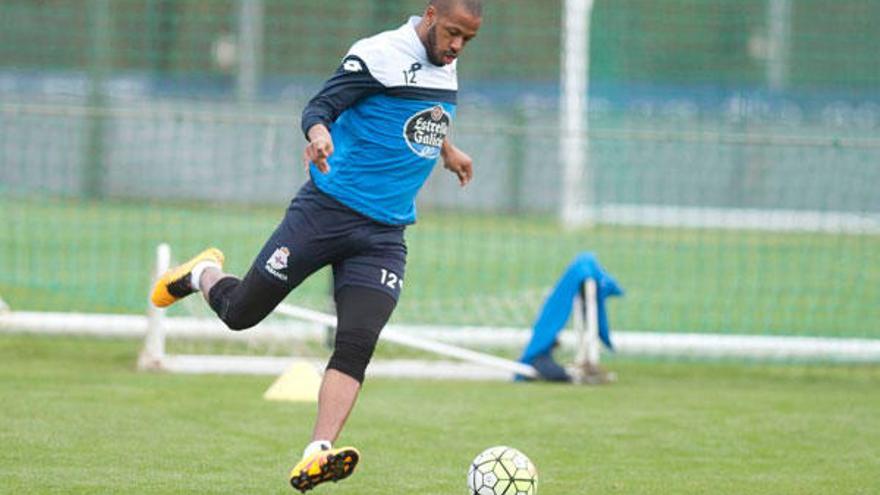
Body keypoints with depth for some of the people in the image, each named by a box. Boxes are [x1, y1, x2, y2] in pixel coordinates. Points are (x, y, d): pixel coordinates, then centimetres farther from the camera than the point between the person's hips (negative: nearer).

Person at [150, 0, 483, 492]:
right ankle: (203, 274, 36)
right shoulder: (380, 55, -11)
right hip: (329, 208, -5)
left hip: (384, 234, 5)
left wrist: (445, 148, 45)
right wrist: (319, 132, -38)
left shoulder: (445, 68, 13)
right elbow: (321, 105, -17)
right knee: (240, 313, 1)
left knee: (357, 344, -15)